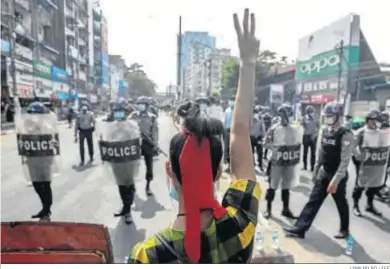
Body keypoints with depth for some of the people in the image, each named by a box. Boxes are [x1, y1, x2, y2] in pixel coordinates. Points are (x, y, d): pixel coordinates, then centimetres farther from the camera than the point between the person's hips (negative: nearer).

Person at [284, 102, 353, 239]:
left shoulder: (346, 135, -17)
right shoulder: (325, 131, 4)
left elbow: (345, 160, -21)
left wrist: (335, 180, -25)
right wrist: (315, 172, 14)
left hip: (338, 176, -6)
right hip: (324, 173, 6)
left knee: (341, 203, 13)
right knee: (313, 201, 4)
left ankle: (344, 230, 36)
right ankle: (299, 228, 6)